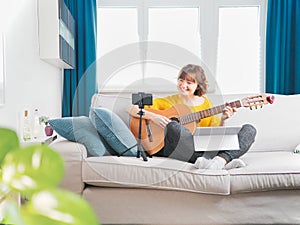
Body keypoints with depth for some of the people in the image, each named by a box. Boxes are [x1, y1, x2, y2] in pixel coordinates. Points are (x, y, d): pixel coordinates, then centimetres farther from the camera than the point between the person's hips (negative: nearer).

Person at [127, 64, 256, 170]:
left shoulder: (205, 102, 18)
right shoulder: (167, 102, 8)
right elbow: (132, 109, 3)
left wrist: (222, 119, -2)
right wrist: (152, 116, -13)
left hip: (203, 147, 4)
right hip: (174, 149, -4)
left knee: (249, 129, -7)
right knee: (172, 127, -37)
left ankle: (221, 159, -37)